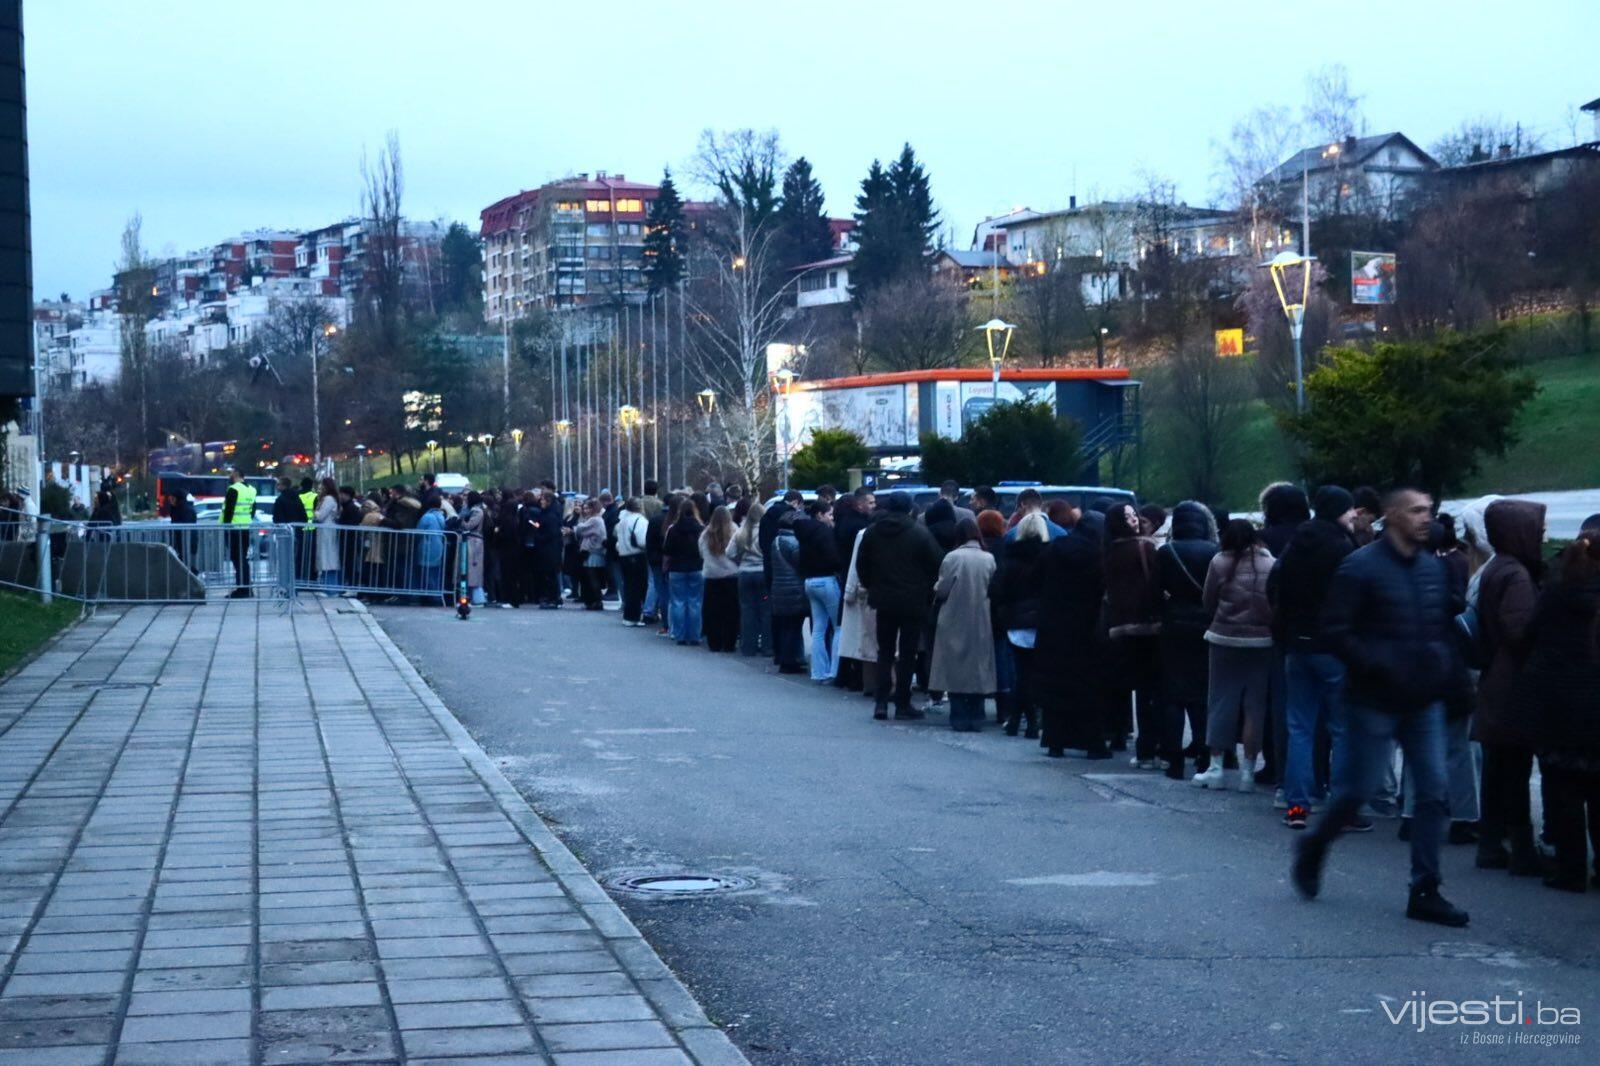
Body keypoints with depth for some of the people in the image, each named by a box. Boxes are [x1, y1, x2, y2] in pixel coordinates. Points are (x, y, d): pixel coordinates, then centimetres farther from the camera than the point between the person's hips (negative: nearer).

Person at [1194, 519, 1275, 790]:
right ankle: (1247, 770, 8)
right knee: (1254, 706, 7)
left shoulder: (1220, 562, -6)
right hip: (1261, 642, 0)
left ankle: (1215, 766, 10)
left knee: (1221, 702, 9)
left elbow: (1208, 602, 0)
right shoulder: (1270, 563, -6)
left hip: (1224, 639, 0)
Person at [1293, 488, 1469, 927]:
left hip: (1424, 701, 6)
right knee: (1358, 788, -1)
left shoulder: (1433, 568, 10)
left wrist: (1445, 669, 5)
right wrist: (1379, 666, -20)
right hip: (1375, 702, -6)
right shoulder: (1361, 566, -10)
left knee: (1433, 792, 0)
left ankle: (1425, 891, 5)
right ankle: (1312, 849, 26)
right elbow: (1337, 631, -12)